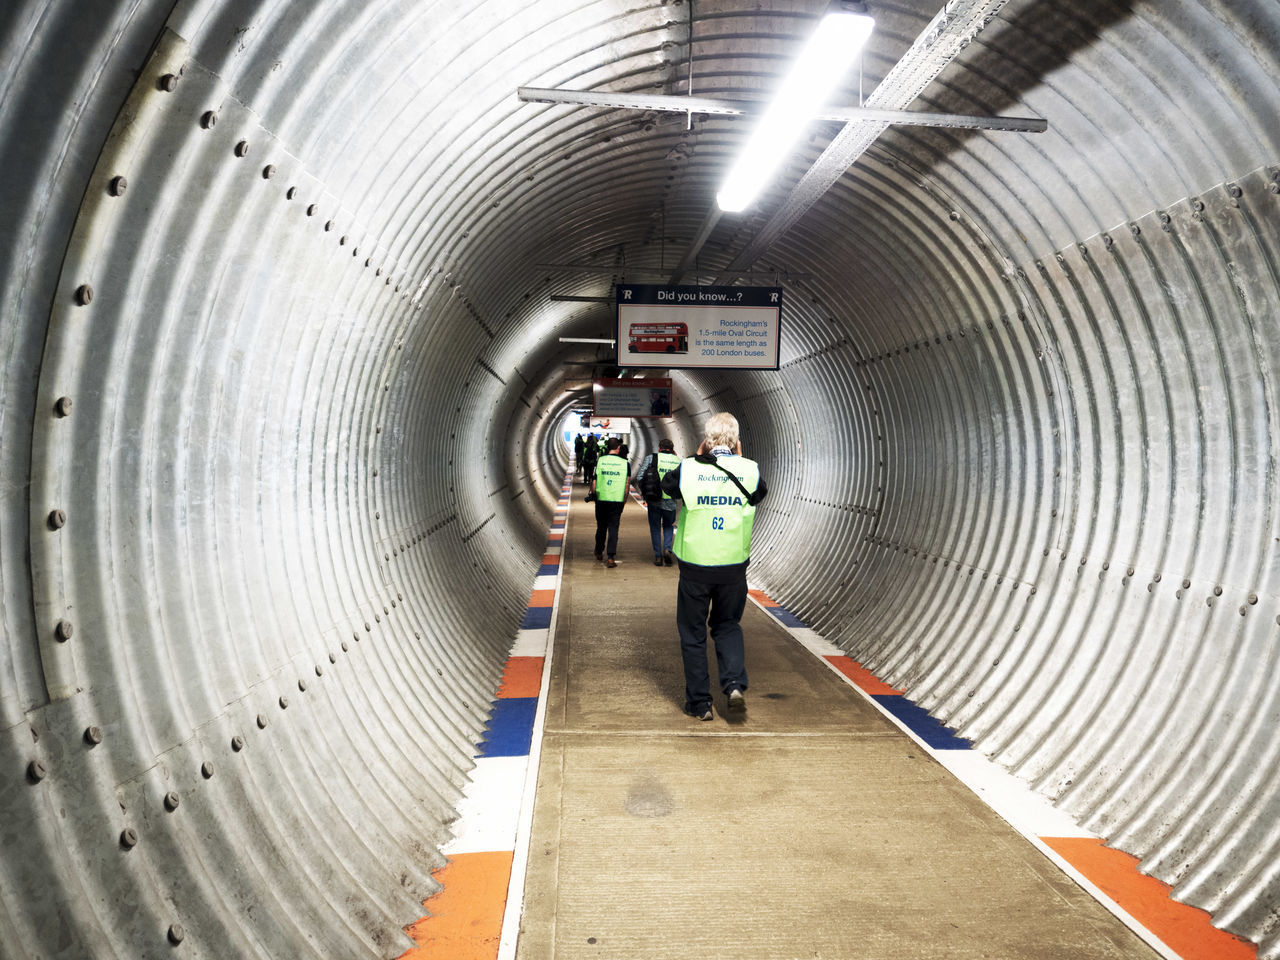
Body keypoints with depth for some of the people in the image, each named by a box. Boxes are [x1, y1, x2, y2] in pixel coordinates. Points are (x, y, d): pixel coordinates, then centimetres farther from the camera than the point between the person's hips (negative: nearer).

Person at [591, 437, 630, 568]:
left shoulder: (599, 461, -3)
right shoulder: (625, 463, -3)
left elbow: (593, 483, -2)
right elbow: (627, 484, 0)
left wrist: (594, 494, 14)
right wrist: (624, 500, 12)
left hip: (601, 500, 1)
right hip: (617, 501, -1)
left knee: (601, 527, 17)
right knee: (613, 528, 3)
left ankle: (599, 553, 33)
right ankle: (611, 558, -3)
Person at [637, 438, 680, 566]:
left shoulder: (651, 458, -3)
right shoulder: (679, 461, 1)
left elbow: (639, 477, -8)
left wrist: (645, 492, 6)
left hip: (654, 500, -1)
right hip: (671, 502, 1)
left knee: (655, 528, 13)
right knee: (668, 526, 19)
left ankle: (658, 555, 13)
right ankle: (667, 549, -2)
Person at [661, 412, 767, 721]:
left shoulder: (689, 469, -9)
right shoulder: (749, 470, -5)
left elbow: (666, 485, 12)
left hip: (695, 566, -2)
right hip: (734, 566, 2)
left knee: (693, 633, 11)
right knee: (728, 625, 22)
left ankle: (699, 703, 17)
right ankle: (735, 684, 3)